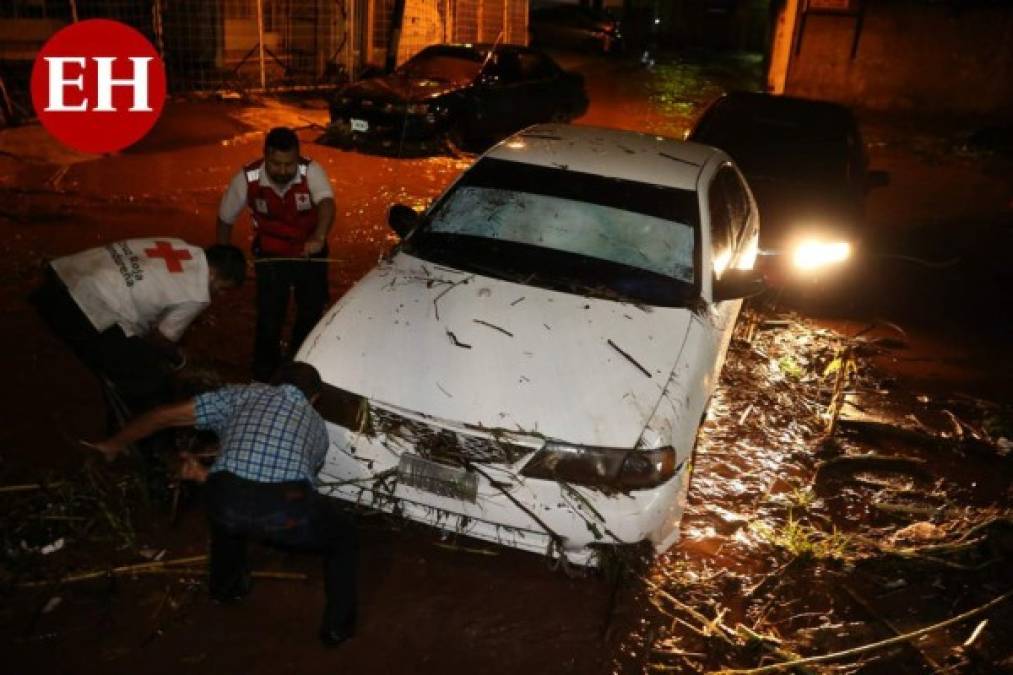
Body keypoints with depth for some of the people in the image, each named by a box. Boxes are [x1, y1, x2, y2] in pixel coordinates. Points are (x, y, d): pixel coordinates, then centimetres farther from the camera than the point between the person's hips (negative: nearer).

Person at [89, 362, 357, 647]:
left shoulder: (242, 395, 28)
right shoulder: (318, 425, 32)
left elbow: (164, 415, 27)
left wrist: (114, 444, 44)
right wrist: (206, 475, 43)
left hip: (230, 505, 1)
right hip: (288, 512, -1)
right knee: (344, 537, 31)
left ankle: (226, 584, 55)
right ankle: (337, 625, 28)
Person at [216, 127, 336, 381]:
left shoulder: (312, 171, -24)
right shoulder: (248, 178, -19)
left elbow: (326, 203, -43)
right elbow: (225, 218, -3)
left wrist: (318, 238, -62)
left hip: (310, 253, 1)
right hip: (270, 256, -1)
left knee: (312, 314, 12)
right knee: (269, 321, -2)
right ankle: (264, 375, 20)